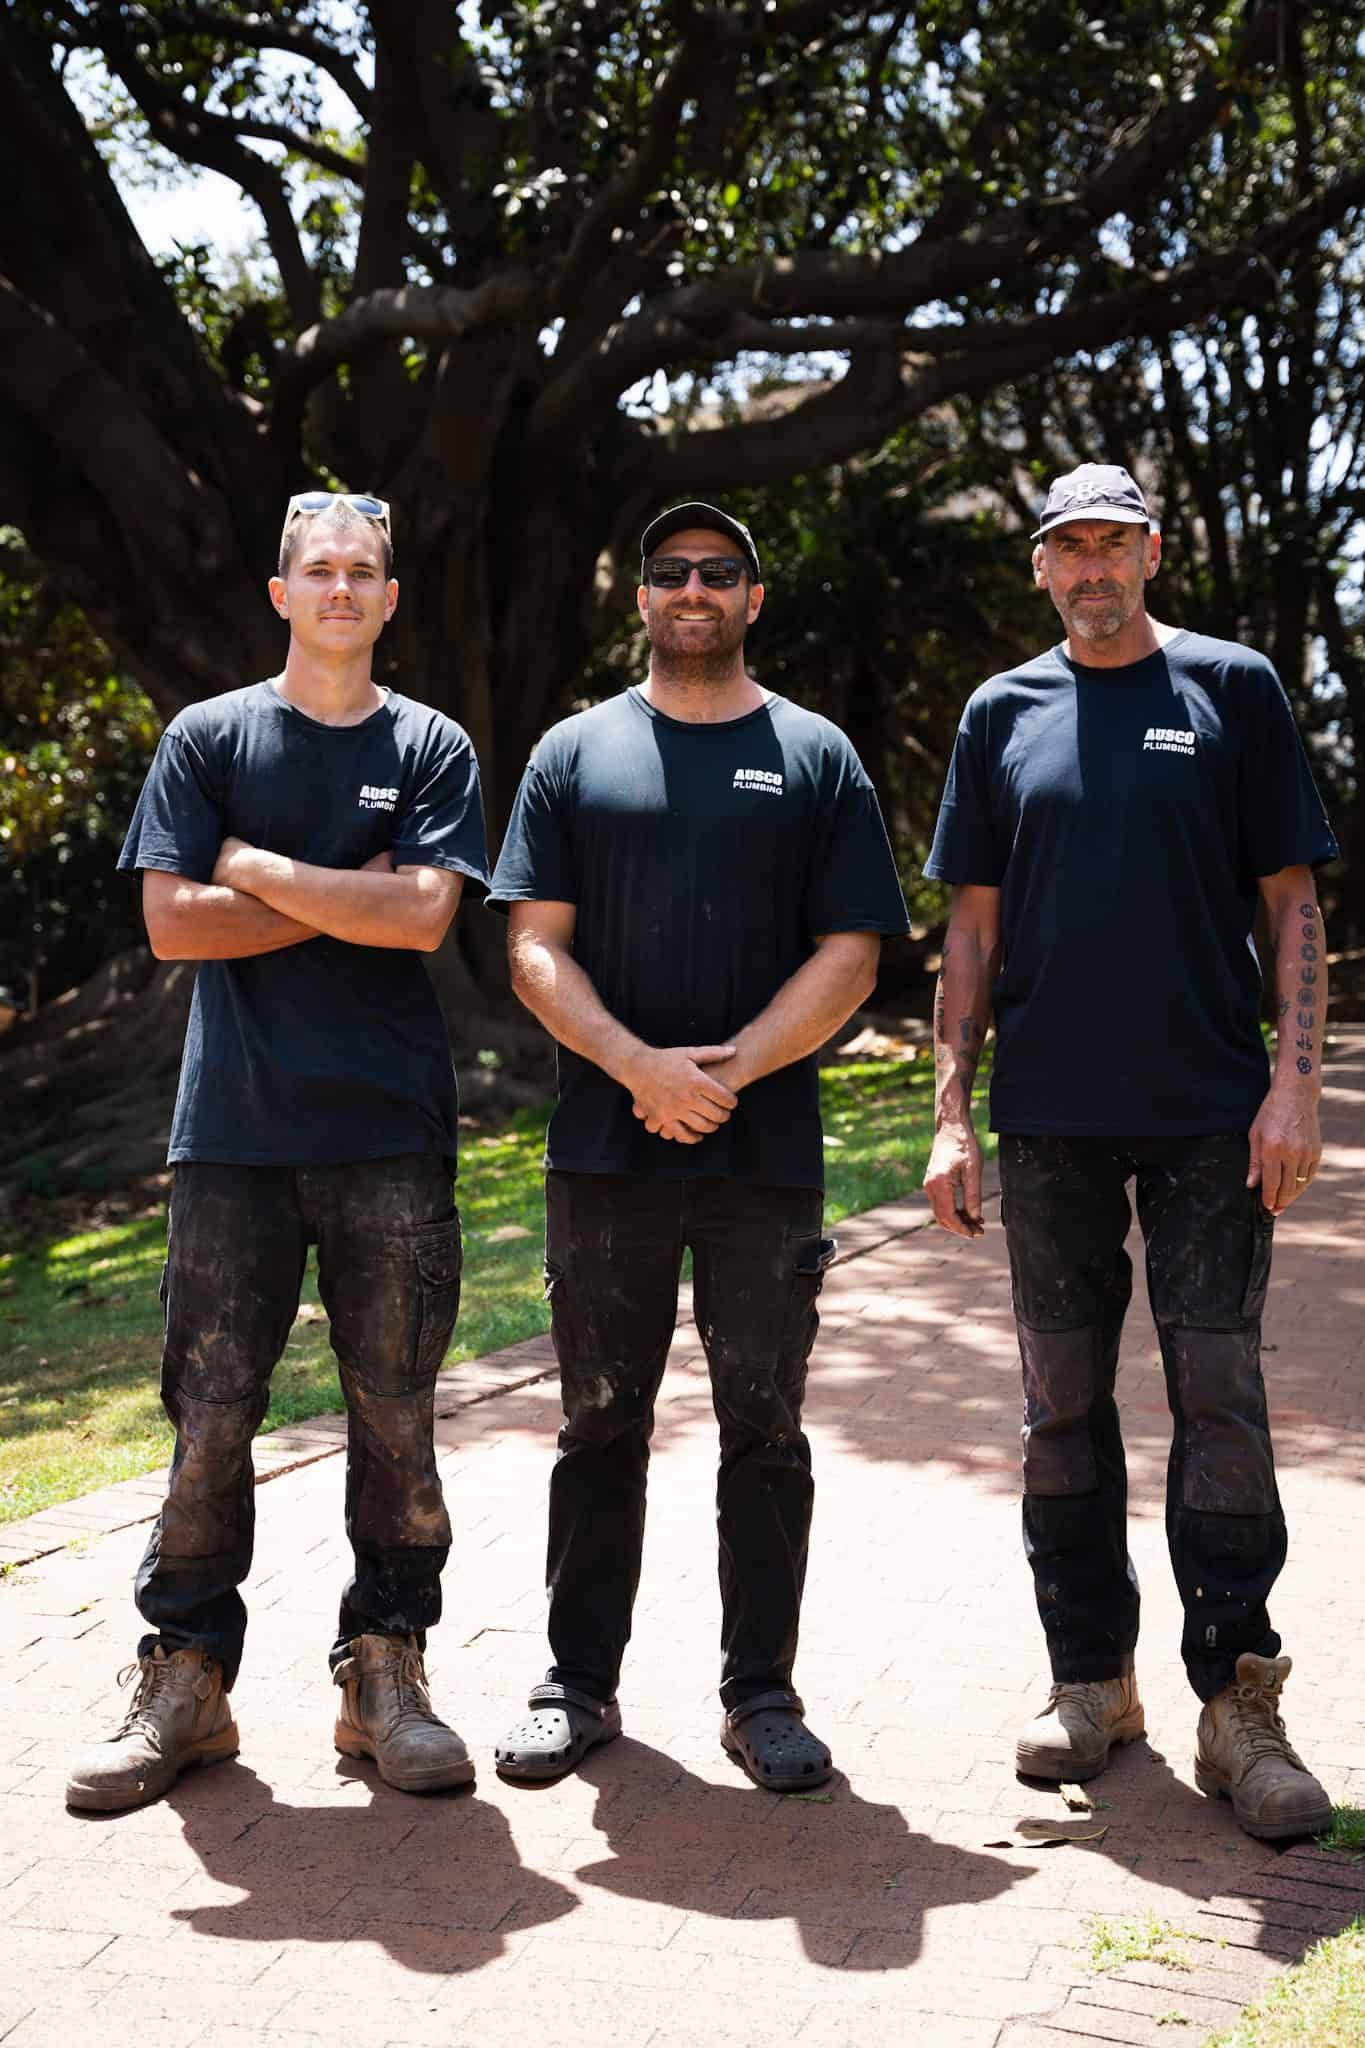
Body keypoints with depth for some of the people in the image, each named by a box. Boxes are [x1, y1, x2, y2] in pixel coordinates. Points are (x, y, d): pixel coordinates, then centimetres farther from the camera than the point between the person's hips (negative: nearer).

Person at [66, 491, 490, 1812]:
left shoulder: (430, 749, 9)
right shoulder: (208, 738, 9)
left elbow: (422, 914, -7)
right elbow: (172, 921, -2)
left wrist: (259, 870, -5)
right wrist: (349, 900, -5)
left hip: (390, 1133, 0)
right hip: (234, 1126, 0)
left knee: (395, 1419, 4)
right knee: (210, 1417, 1)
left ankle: (383, 1676, 15)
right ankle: (183, 1685, 13)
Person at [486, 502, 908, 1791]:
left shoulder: (814, 758, 8)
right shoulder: (577, 753, 10)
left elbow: (849, 956, 1)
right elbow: (536, 947, 2)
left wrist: (727, 1068, -12)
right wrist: (641, 1067, -13)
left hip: (766, 1151, 0)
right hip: (604, 1146, 1)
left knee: (763, 1428, 5)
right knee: (600, 1424, 8)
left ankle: (761, 1692, 16)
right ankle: (579, 1684, 19)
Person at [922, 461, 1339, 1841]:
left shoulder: (1230, 690, 5)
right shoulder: (1005, 715, 11)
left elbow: (1291, 902, 3)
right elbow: (975, 927, 11)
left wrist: (1293, 1080, -8)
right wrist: (952, 1114, 4)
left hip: (1211, 1116, -2)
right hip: (1050, 1119, 3)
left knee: (1220, 1396, -3)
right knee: (1065, 1403, 8)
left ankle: (1237, 1702, 4)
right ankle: (1092, 1678, 20)